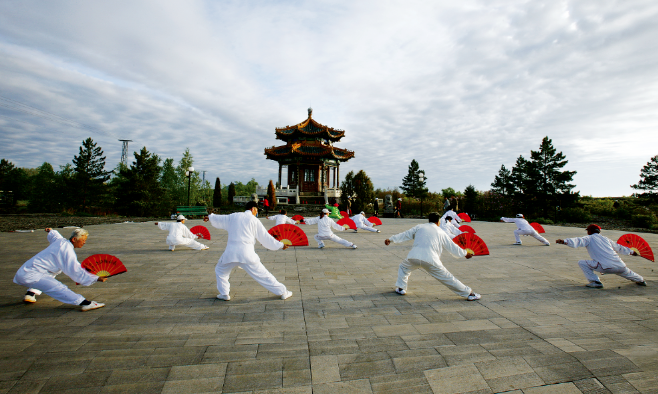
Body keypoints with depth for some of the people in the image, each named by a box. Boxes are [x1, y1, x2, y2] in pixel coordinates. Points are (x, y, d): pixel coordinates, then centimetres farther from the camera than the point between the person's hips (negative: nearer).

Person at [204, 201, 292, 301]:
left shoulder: (233, 217, 13)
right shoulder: (255, 221, 4)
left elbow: (219, 219, 32)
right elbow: (265, 238, 5)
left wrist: (210, 217, 54)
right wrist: (280, 245, 14)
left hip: (231, 251, 2)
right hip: (247, 253, -2)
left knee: (220, 271, 30)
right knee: (262, 274, 4)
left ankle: (224, 294, 28)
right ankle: (283, 292, 9)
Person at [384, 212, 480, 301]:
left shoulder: (420, 227, 19)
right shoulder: (441, 232, 18)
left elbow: (405, 234, 20)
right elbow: (453, 247, 24)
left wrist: (391, 239, 28)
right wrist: (465, 253, 40)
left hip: (414, 256, 0)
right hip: (430, 260, 0)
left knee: (403, 267, 30)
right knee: (447, 278, 14)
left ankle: (400, 288, 25)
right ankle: (469, 294, 23)